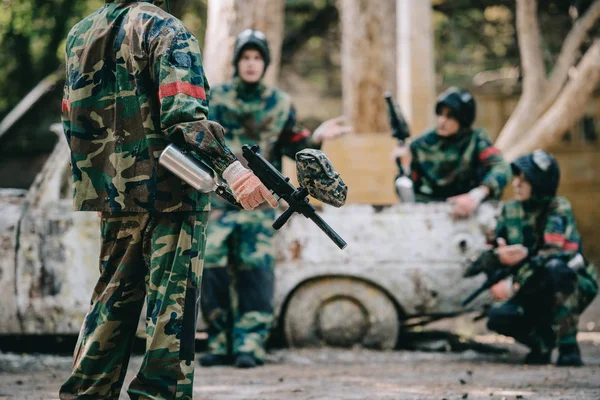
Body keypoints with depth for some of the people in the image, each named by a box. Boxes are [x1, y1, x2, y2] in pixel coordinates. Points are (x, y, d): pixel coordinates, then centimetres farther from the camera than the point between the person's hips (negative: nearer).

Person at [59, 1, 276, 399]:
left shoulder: (80, 35, 12)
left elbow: (75, 121, 16)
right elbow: (184, 115, -22)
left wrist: (88, 180, 25)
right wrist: (232, 168, -30)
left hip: (112, 190, 7)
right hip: (170, 191, -6)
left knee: (113, 300, 16)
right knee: (172, 304, -1)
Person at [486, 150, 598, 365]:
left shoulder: (559, 209, -14)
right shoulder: (510, 210, 4)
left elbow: (553, 253, -27)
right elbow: (493, 251, 0)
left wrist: (514, 284, -33)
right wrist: (502, 255, -26)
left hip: (574, 288, -5)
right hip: (534, 293, 5)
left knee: (554, 268, -38)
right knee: (498, 317, -24)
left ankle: (568, 347, -26)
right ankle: (542, 340, 8)